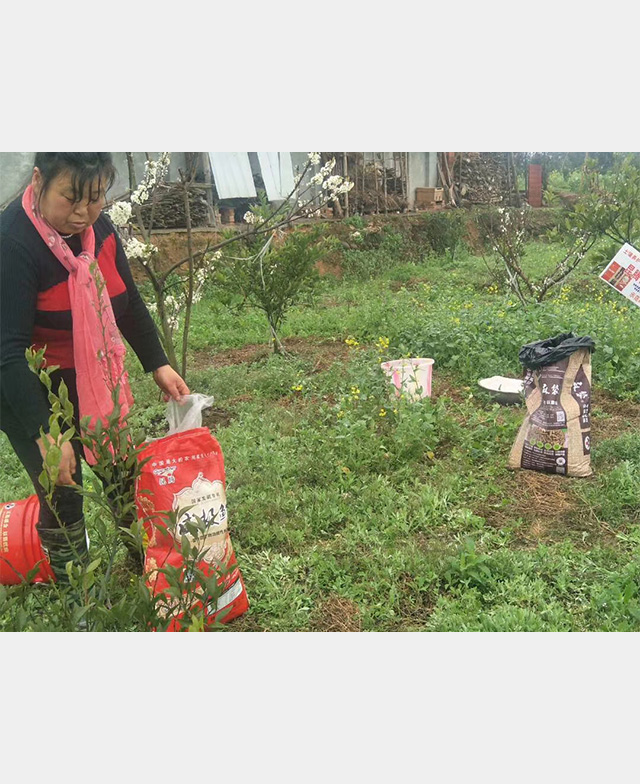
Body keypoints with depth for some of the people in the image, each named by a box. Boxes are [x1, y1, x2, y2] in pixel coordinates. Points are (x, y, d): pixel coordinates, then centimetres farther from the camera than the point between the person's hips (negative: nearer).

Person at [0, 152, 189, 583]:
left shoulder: (100, 229, -4)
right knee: (63, 495, -1)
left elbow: (128, 304, 9)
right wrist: (45, 433, -35)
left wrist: (159, 365, 4)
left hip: (89, 381, 7)